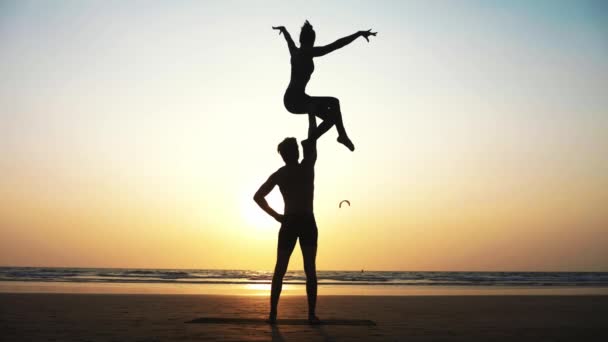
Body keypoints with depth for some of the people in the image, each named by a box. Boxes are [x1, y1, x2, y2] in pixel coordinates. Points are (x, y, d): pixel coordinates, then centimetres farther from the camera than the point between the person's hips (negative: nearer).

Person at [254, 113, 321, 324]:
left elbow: (258, 197, 4)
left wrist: (275, 215, 8)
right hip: (308, 223, -2)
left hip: (289, 223, 2)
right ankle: (312, 314, -7)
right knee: (310, 269, -2)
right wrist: (310, 111, 18)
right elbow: (313, 138, 9)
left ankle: (273, 313, -2)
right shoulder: (307, 166, 0)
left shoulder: (279, 174, 8)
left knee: (280, 270, 4)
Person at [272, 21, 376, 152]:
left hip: (289, 99, 9)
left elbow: (288, 38, 36)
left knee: (331, 116, 13)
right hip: (297, 101, -9)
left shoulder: (294, 51, 11)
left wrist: (282, 29, 57)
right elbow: (336, 45, -21)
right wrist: (359, 34, -22)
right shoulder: (308, 53, -13)